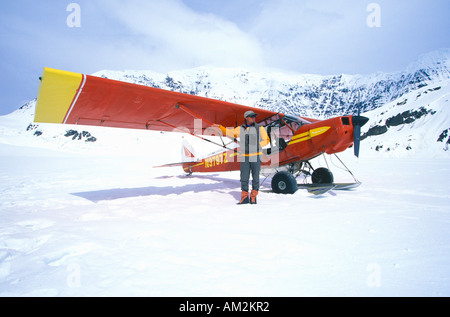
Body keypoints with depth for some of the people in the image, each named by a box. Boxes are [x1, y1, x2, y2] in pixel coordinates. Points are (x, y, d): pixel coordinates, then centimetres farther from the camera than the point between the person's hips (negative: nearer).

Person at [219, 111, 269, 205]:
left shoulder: (260, 128, 1)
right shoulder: (241, 129, 8)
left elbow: (266, 140, 4)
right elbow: (230, 133, 18)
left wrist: (257, 146, -9)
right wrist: (219, 127, 10)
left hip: (256, 156, -2)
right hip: (244, 157, 2)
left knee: (255, 177, 1)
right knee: (244, 177, 2)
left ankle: (253, 197, 13)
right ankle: (244, 197, 12)